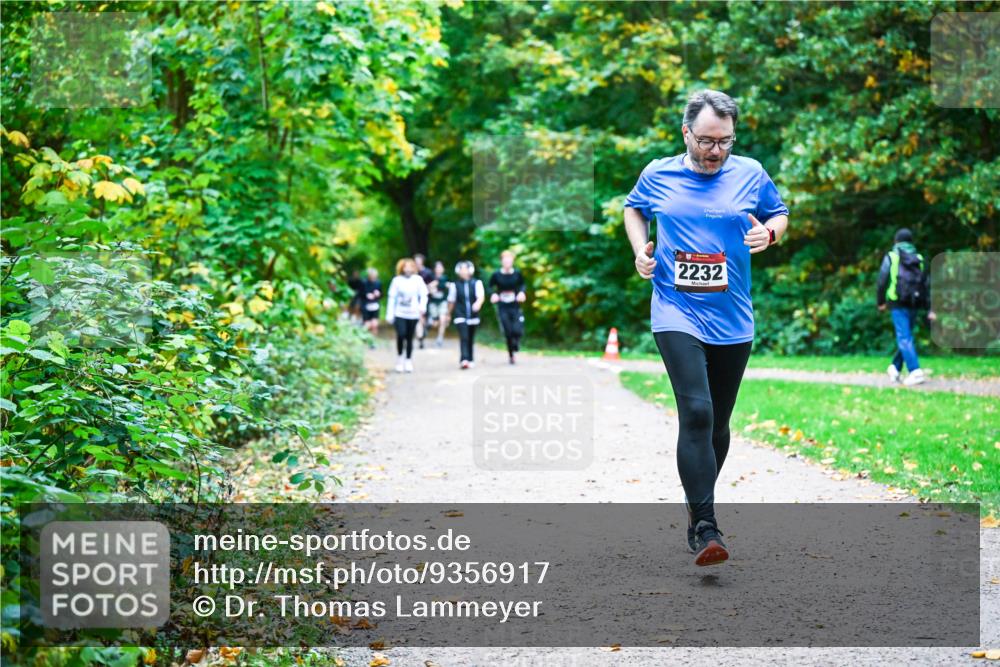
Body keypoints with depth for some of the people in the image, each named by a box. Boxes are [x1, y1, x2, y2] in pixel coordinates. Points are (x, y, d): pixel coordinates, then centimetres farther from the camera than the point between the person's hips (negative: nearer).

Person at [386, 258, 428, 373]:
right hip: (400, 314, -1)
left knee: (409, 338, 6)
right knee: (401, 335, -17)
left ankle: (408, 361, 18)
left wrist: (422, 306, -20)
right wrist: (389, 314, 1)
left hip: (413, 314, 1)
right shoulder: (397, 280, 1)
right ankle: (400, 357, 5)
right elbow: (392, 298, 3)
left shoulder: (418, 279, 2)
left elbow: (423, 295, 0)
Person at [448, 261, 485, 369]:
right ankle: (464, 360, -26)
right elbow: (451, 301, 10)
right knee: (463, 337, -17)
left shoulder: (477, 283, -1)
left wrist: (478, 303, -36)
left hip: (473, 315, 2)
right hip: (460, 315, -2)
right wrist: (448, 314, 18)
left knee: (471, 339, 13)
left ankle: (470, 360, 28)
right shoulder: (454, 285, 0)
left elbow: (481, 296, -15)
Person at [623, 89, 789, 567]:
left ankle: (697, 503, 34)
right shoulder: (657, 175, 2)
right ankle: (704, 528, -18)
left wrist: (769, 233, -7)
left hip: (732, 321, 3)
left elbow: (780, 216, 16)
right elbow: (634, 209, 21)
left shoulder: (750, 174, 3)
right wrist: (641, 248, 4)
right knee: (696, 413, -18)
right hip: (677, 315, -3)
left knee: (717, 422, 13)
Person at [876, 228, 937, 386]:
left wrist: (880, 302, 8)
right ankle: (895, 368, 29)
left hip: (898, 304, -4)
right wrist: (930, 309, 6)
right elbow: (927, 284, 6)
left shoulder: (891, 257, 0)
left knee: (904, 338, -7)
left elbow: (882, 281, -5)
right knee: (905, 336, 18)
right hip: (914, 305, 4)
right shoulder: (919, 259, 11)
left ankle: (916, 372, -19)